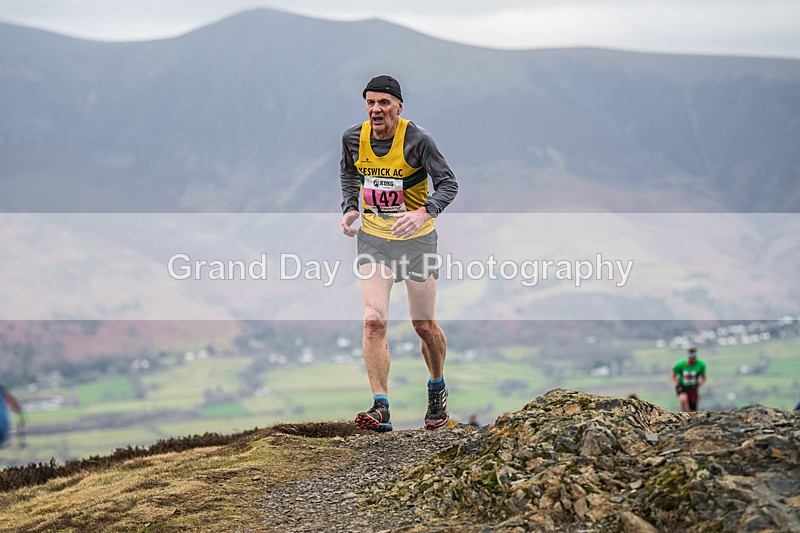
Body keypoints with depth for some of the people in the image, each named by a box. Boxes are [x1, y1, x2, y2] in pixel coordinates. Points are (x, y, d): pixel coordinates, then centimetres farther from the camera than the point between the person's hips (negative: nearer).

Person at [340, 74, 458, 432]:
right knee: (373, 321, -14)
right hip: (372, 239, 3)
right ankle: (381, 408, -17)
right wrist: (350, 208, 2)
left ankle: (437, 389, 35)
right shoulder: (353, 137, -4)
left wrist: (424, 213, -33)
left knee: (424, 325, 6)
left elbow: (448, 183, -15)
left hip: (417, 239, -3)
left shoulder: (416, 140, -17)